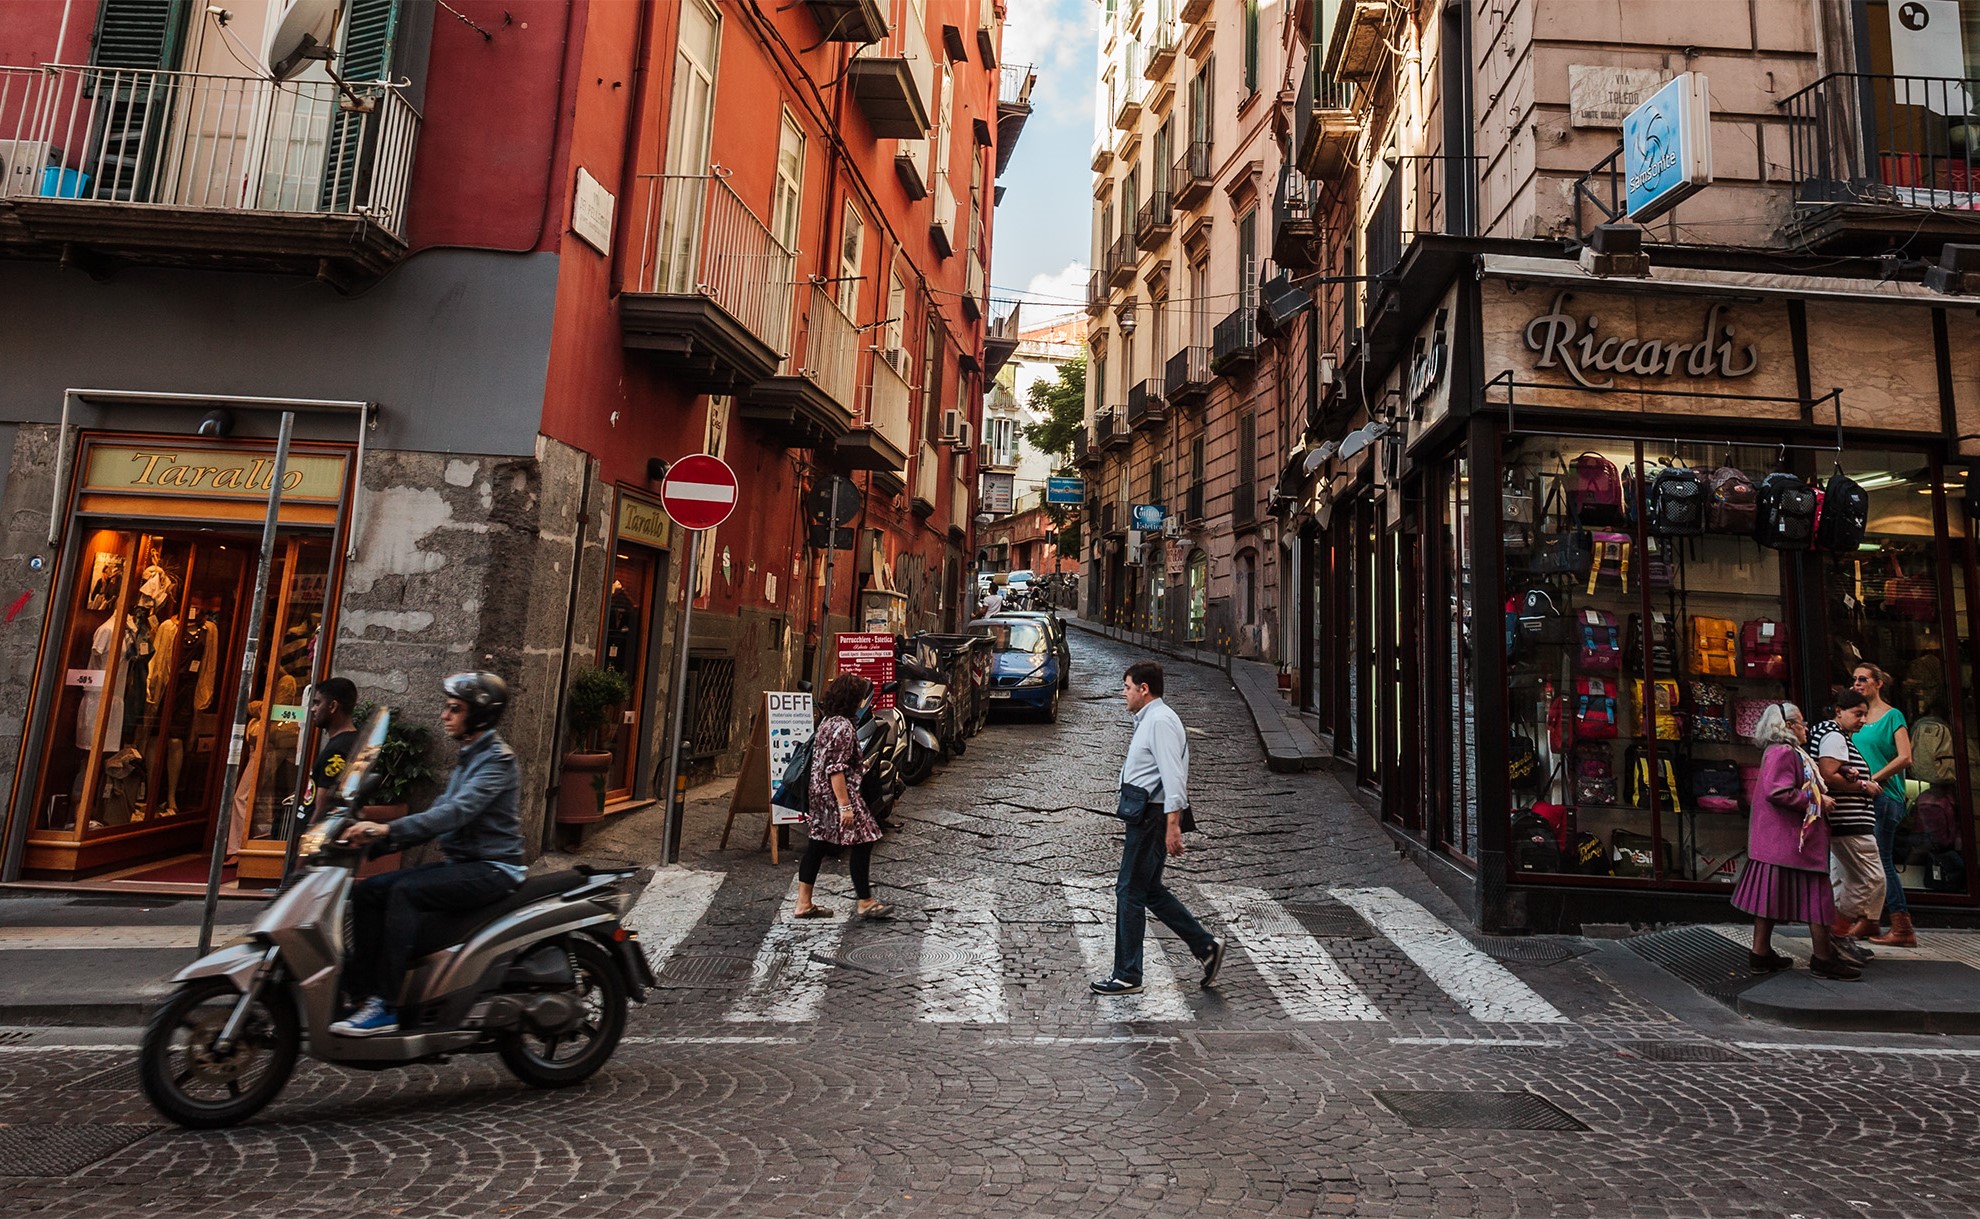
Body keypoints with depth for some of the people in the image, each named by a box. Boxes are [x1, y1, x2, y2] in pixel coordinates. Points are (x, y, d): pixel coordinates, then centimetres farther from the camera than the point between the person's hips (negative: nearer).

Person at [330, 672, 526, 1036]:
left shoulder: (497, 759, -13)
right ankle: (361, 990, -2)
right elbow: (440, 812, 15)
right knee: (366, 892, -2)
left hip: (492, 868, -9)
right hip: (460, 862, 9)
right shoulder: (468, 757, 17)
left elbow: (457, 811, -26)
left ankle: (385, 1007, -23)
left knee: (405, 892, -26)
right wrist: (380, 837, 4)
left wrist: (389, 829, -30)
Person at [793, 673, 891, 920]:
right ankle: (866, 903, 9)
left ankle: (804, 903, 17)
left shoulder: (827, 720, 10)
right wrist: (845, 805, -22)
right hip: (836, 793, -10)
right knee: (862, 842, 0)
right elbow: (835, 770, -23)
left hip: (821, 793, 10)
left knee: (819, 843, 12)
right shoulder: (842, 726, -20)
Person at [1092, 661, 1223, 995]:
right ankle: (1205, 947, 23)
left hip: (1151, 816, -10)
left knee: (1129, 892, -2)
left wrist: (1172, 826, -27)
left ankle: (1127, 976, 8)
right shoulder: (1148, 719, 17)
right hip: (1144, 814, 10)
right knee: (1150, 891, 15)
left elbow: (1173, 776, -23)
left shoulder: (1160, 721, -15)